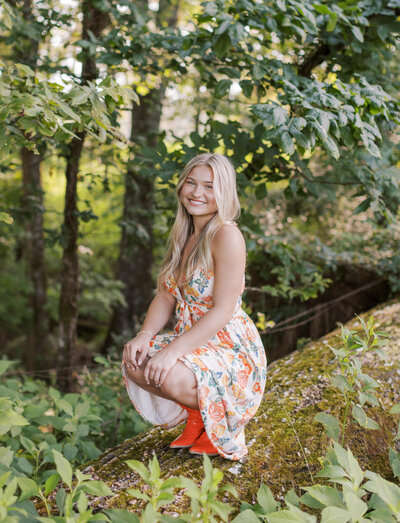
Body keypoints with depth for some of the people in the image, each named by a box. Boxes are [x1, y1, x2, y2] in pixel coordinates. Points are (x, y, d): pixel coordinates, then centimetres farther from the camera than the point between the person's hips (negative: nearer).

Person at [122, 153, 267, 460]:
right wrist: (145, 335, -11)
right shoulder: (182, 235, 7)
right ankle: (195, 415, 9)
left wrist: (173, 350, -29)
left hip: (231, 347, -7)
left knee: (171, 378, -32)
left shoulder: (227, 236, -18)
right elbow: (166, 296, 7)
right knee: (133, 362, -15)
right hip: (192, 340, 8)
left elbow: (223, 311, -23)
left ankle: (217, 419, 2)